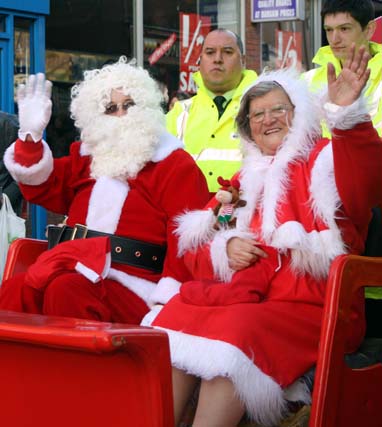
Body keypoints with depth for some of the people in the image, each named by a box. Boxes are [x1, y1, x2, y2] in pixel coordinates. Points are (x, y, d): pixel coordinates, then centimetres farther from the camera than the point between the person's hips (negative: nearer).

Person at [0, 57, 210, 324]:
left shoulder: (175, 165, 3)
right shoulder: (87, 157, 24)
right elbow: (41, 189, 22)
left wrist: (165, 299, -18)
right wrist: (31, 134, 8)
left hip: (131, 289, -5)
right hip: (77, 272, 5)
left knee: (66, 291, -36)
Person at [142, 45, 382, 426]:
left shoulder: (324, 161, 7)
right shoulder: (246, 179, 24)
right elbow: (196, 249, 20)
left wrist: (345, 111, -34)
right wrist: (224, 249, -4)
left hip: (308, 307, -6)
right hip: (242, 296, 6)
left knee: (233, 333, -33)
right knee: (174, 320, -20)